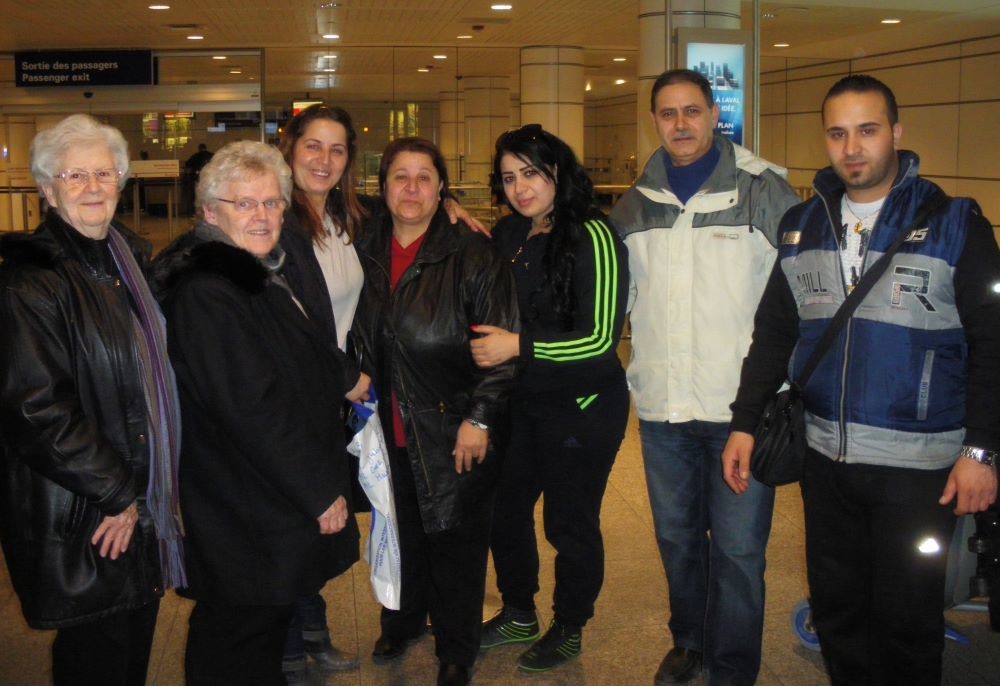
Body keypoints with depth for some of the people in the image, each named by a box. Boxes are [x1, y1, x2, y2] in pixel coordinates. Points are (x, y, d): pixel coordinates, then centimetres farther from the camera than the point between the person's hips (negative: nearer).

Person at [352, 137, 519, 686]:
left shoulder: (470, 253, -11)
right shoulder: (365, 253, 3)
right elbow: (356, 338, 15)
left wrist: (480, 417, -14)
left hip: (453, 428, -4)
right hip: (388, 429, 4)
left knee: (455, 538, 7)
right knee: (401, 531, 17)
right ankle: (403, 620, 43)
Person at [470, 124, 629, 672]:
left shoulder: (592, 237, -17)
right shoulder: (509, 235, 4)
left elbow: (600, 338, -20)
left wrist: (518, 347, -21)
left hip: (584, 406, -7)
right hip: (525, 400, 7)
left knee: (570, 523, 6)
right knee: (505, 508, 15)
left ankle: (569, 628, 31)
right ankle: (518, 614, 39)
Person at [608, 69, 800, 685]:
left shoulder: (765, 189, -4)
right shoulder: (636, 204, 9)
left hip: (743, 404, -4)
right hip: (662, 404, 5)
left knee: (738, 548, 1)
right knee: (676, 536, 18)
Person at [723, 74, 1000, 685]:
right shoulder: (802, 225, 7)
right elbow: (774, 332, 11)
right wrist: (745, 423, 7)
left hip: (918, 463, -4)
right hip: (826, 455, 4)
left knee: (906, 618, 6)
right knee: (835, 608, 15)